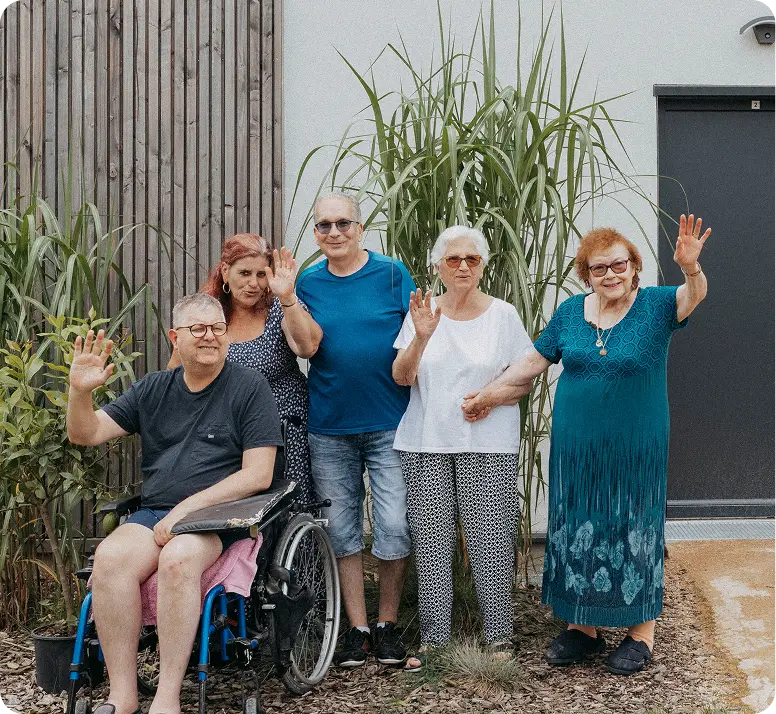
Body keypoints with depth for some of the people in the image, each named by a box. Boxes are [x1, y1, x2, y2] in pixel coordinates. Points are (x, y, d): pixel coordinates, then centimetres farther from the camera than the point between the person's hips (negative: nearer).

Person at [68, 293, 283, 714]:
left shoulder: (249, 387, 4)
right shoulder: (153, 390, 17)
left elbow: (258, 475, -4)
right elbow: (84, 435, 15)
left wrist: (188, 507, -12)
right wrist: (80, 391, -6)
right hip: (153, 514, 4)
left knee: (178, 558, -36)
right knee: (110, 557, -28)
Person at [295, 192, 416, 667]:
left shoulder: (392, 273, 0)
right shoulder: (308, 282, 6)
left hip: (389, 423, -2)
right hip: (330, 426, 2)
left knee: (394, 526, -4)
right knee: (341, 528, 7)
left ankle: (388, 624, 15)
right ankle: (357, 628, 18)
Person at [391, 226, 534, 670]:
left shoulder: (503, 314, 7)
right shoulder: (423, 312, 9)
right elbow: (401, 377, 1)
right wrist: (420, 337, -16)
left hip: (489, 446, -1)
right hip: (426, 446, 1)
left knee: (491, 539, -4)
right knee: (431, 541, 1)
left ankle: (499, 635, 6)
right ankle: (434, 638, 9)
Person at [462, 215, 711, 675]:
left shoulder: (654, 306, -6)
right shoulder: (571, 312, 3)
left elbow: (693, 295, -25)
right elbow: (534, 363, 11)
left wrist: (690, 267, -46)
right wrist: (490, 394, 10)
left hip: (635, 449, -3)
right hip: (576, 447, 3)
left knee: (633, 531, 5)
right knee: (576, 531, 10)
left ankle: (642, 632, 18)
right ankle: (582, 627, 23)